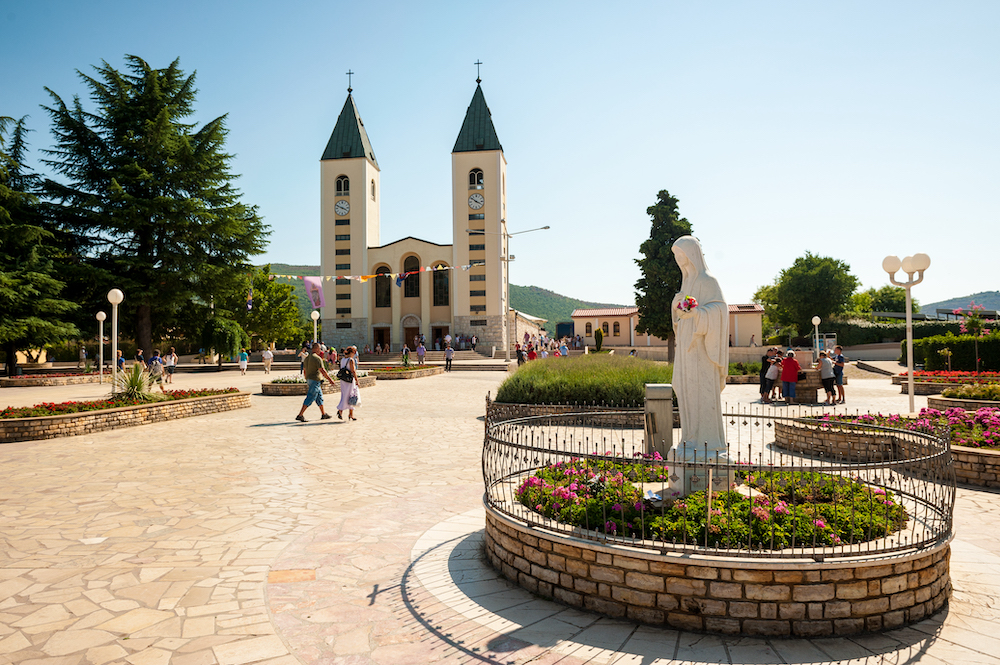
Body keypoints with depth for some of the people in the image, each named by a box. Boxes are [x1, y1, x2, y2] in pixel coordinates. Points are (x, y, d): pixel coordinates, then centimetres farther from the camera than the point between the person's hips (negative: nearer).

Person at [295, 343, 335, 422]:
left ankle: (324, 414, 23)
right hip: (315, 381, -9)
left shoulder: (306, 358, 12)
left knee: (319, 397, 16)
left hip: (309, 380, 9)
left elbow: (304, 370, 18)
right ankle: (300, 415, -9)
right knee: (310, 399, -7)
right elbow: (322, 371, -20)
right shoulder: (317, 358, -15)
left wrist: (307, 380, 27)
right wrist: (329, 379, -14)